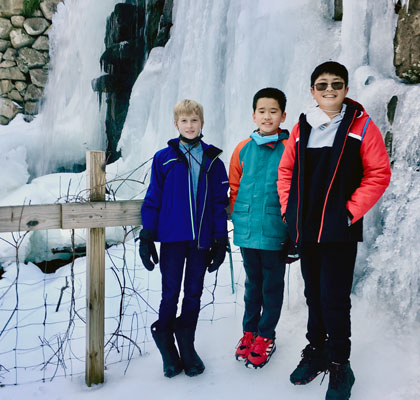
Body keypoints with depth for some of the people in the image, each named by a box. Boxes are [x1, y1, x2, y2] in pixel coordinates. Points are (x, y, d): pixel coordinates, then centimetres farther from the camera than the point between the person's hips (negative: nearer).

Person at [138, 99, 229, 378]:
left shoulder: (213, 161, 5)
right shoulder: (164, 158, 1)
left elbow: (220, 203, 6)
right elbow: (153, 199, 1)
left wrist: (220, 240, 2)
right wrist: (147, 236, -3)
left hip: (201, 239, 2)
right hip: (173, 237, -1)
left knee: (194, 293, 11)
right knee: (171, 294, 5)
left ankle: (186, 345, 27)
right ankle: (166, 346, 24)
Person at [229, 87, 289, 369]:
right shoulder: (243, 149, 5)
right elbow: (234, 187, 13)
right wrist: (238, 217, 6)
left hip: (275, 232, -3)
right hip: (247, 230, 3)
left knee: (272, 285, 10)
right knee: (253, 283, 17)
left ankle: (266, 335, 27)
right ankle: (249, 331, 33)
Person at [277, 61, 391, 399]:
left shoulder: (361, 125, -4)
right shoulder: (302, 128, 9)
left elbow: (379, 174, -7)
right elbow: (286, 171, 14)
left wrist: (351, 212, -12)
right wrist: (288, 208, 5)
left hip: (339, 230, -4)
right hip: (305, 229, 5)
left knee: (335, 298, -1)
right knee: (314, 294, 16)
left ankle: (339, 365, 17)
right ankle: (316, 350, 33)